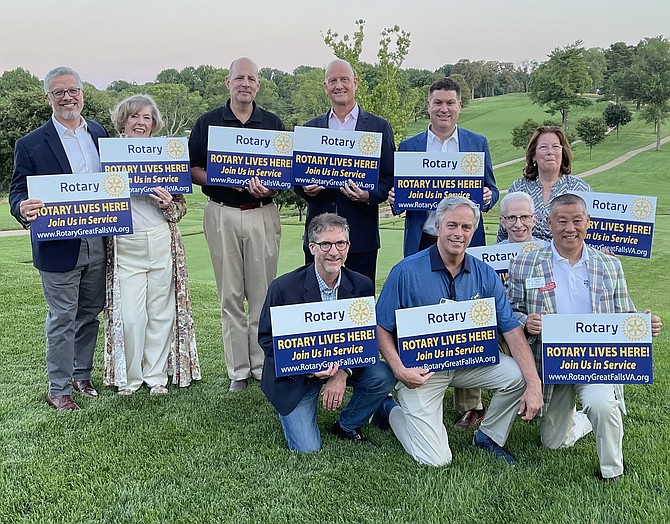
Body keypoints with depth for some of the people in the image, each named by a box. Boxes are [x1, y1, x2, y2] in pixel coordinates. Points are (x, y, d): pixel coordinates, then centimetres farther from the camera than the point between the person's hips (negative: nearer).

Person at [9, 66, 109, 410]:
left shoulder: (99, 133, 8)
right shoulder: (31, 144, -6)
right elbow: (18, 191, -6)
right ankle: (58, 389, 17)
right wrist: (23, 210, -29)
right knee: (62, 319, 4)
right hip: (58, 248, -4)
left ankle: (82, 374, 34)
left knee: (89, 314, 16)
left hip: (97, 244, 5)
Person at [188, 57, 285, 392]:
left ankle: (263, 364, 13)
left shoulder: (273, 123, 10)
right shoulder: (208, 123, 7)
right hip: (222, 215, 0)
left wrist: (271, 187, -12)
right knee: (230, 296, 4)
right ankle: (238, 370, 12)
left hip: (262, 213, 0)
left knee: (263, 295, 2)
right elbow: (193, 170, 5)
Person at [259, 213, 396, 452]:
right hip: (296, 374, -3)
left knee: (384, 377, -22)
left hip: (342, 363, 4)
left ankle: (346, 425, 6)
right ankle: (289, 411, 23)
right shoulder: (283, 287, -18)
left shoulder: (362, 286, -9)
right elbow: (266, 337, -11)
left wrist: (343, 373, -22)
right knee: (308, 448, -12)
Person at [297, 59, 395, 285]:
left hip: (361, 235, -2)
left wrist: (370, 196, -15)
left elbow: (390, 178, 4)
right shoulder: (310, 128, 13)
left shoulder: (379, 127, 6)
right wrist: (305, 188, -8)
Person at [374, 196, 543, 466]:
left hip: (468, 360, 4)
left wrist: (534, 385, -16)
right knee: (435, 459, -10)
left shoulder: (485, 275, -3)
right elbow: (382, 328, -8)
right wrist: (400, 371, -22)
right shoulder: (406, 271, -13)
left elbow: (511, 330, -6)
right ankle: (390, 410, 20)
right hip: (420, 368, -4)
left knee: (518, 375, -18)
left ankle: (489, 437, 9)